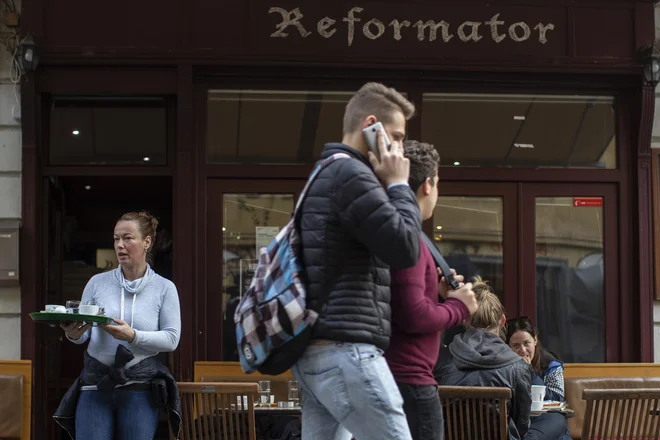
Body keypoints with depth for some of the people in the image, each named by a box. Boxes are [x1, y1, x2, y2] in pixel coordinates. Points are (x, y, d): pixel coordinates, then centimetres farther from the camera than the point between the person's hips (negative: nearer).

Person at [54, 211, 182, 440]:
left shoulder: (164, 288, 1)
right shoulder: (97, 283, 5)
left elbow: (171, 339, -7)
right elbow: (82, 332, 5)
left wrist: (132, 336, -22)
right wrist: (73, 334, -19)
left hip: (140, 388, -1)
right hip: (95, 384, 1)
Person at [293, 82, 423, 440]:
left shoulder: (327, 175, 22)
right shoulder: (351, 174, -11)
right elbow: (404, 249, -13)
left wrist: (389, 186, 17)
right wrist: (399, 186, -1)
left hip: (317, 350, 10)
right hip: (345, 350, -10)